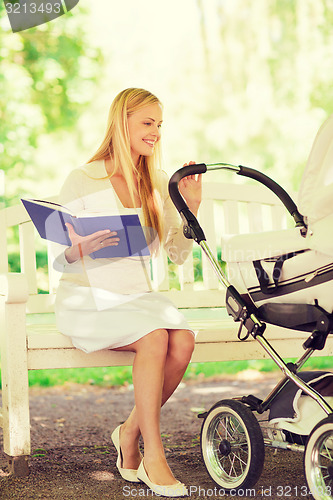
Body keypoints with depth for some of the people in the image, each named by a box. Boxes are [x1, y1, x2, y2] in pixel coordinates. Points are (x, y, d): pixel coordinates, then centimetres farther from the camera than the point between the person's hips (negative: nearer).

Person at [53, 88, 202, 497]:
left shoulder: (157, 183, 12)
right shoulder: (81, 181, -4)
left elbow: (178, 255, 12)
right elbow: (61, 261, -4)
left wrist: (192, 208, -2)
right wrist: (83, 248, -27)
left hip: (138, 295, 5)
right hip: (87, 300, -5)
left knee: (183, 340, -26)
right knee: (155, 338, -31)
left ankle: (130, 433, -5)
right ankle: (153, 456, -20)